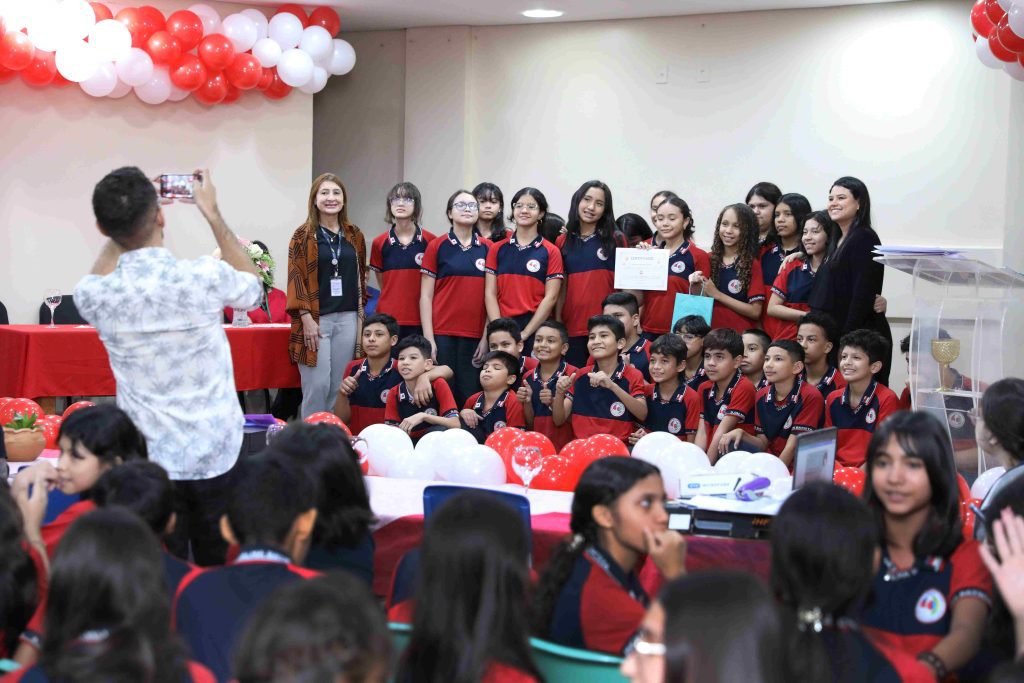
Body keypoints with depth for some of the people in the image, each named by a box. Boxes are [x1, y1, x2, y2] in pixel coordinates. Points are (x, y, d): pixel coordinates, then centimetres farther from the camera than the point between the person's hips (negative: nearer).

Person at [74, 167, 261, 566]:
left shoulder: (95, 297, -11)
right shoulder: (206, 277, -17)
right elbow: (253, 289, 8)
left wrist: (121, 221, 14)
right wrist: (212, 213, 9)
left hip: (147, 461, 1)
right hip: (215, 457, -1)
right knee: (218, 571, 14)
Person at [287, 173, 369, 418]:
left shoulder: (354, 235, 11)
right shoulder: (303, 235, -1)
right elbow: (296, 278, -6)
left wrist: (361, 314, 10)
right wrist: (306, 318, -13)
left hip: (347, 318, 4)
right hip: (316, 318, -4)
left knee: (340, 386, 5)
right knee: (317, 385, -7)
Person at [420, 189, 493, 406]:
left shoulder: (487, 248, 8)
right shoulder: (437, 246, 2)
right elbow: (425, 296, 1)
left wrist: (486, 337, 2)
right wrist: (429, 338, -7)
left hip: (475, 336, 2)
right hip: (443, 334, -2)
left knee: (470, 397, 2)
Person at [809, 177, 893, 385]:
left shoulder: (864, 239, -10)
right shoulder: (838, 240, 18)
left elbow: (863, 296, -17)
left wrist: (847, 337, -19)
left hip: (860, 337, -9)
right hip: (837, 335, 9)